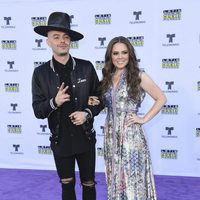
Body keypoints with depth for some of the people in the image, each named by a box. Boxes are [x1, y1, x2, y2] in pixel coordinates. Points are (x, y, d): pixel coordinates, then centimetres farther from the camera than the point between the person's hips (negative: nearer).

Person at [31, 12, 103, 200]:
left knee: (89, 184, 15)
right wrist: (54, 102, -23)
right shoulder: (40, 73, -6)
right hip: (60, 140, 0)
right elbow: (38, 111, -4)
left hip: (85, 138, 0)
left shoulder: (86, 67, -5)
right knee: (67, 185, 17)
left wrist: (87, 113, -14)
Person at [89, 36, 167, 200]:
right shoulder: (108, 77, 8)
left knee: (132, 178, 3)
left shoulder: (139, 76, -7)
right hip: (111, 133, 5)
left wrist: (144, 119, -9)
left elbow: (161, 99, -4)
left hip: (131, 134, -5)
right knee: (115, 177, 14)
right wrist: (95, 102, 2)